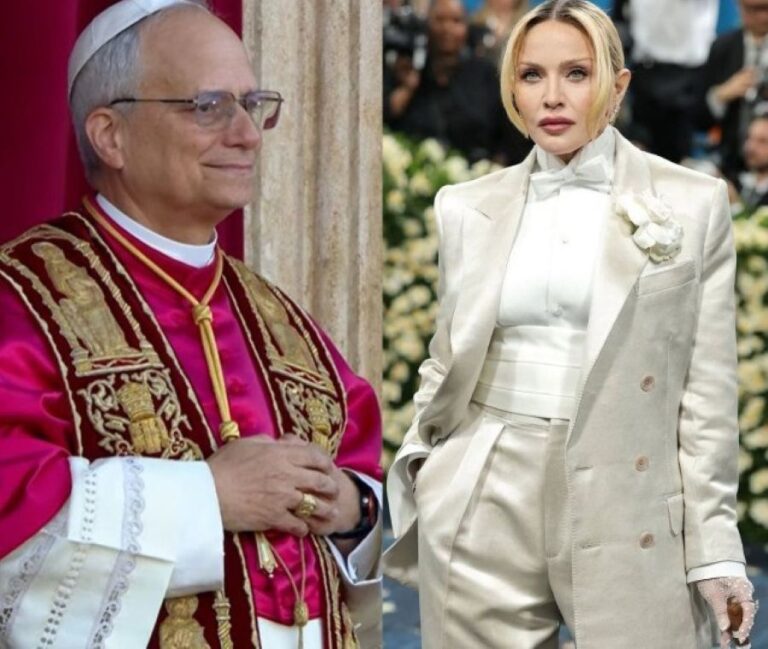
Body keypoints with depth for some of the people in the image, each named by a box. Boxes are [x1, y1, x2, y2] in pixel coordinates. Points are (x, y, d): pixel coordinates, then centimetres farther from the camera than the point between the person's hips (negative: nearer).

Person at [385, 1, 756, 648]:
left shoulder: (691, 204, 2)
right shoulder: (469, 207, 9)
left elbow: (708, 390, 1)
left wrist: (715, 546, -3)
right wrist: (420, 462, 3)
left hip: (625, 504, -2)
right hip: (485, 504, 2)